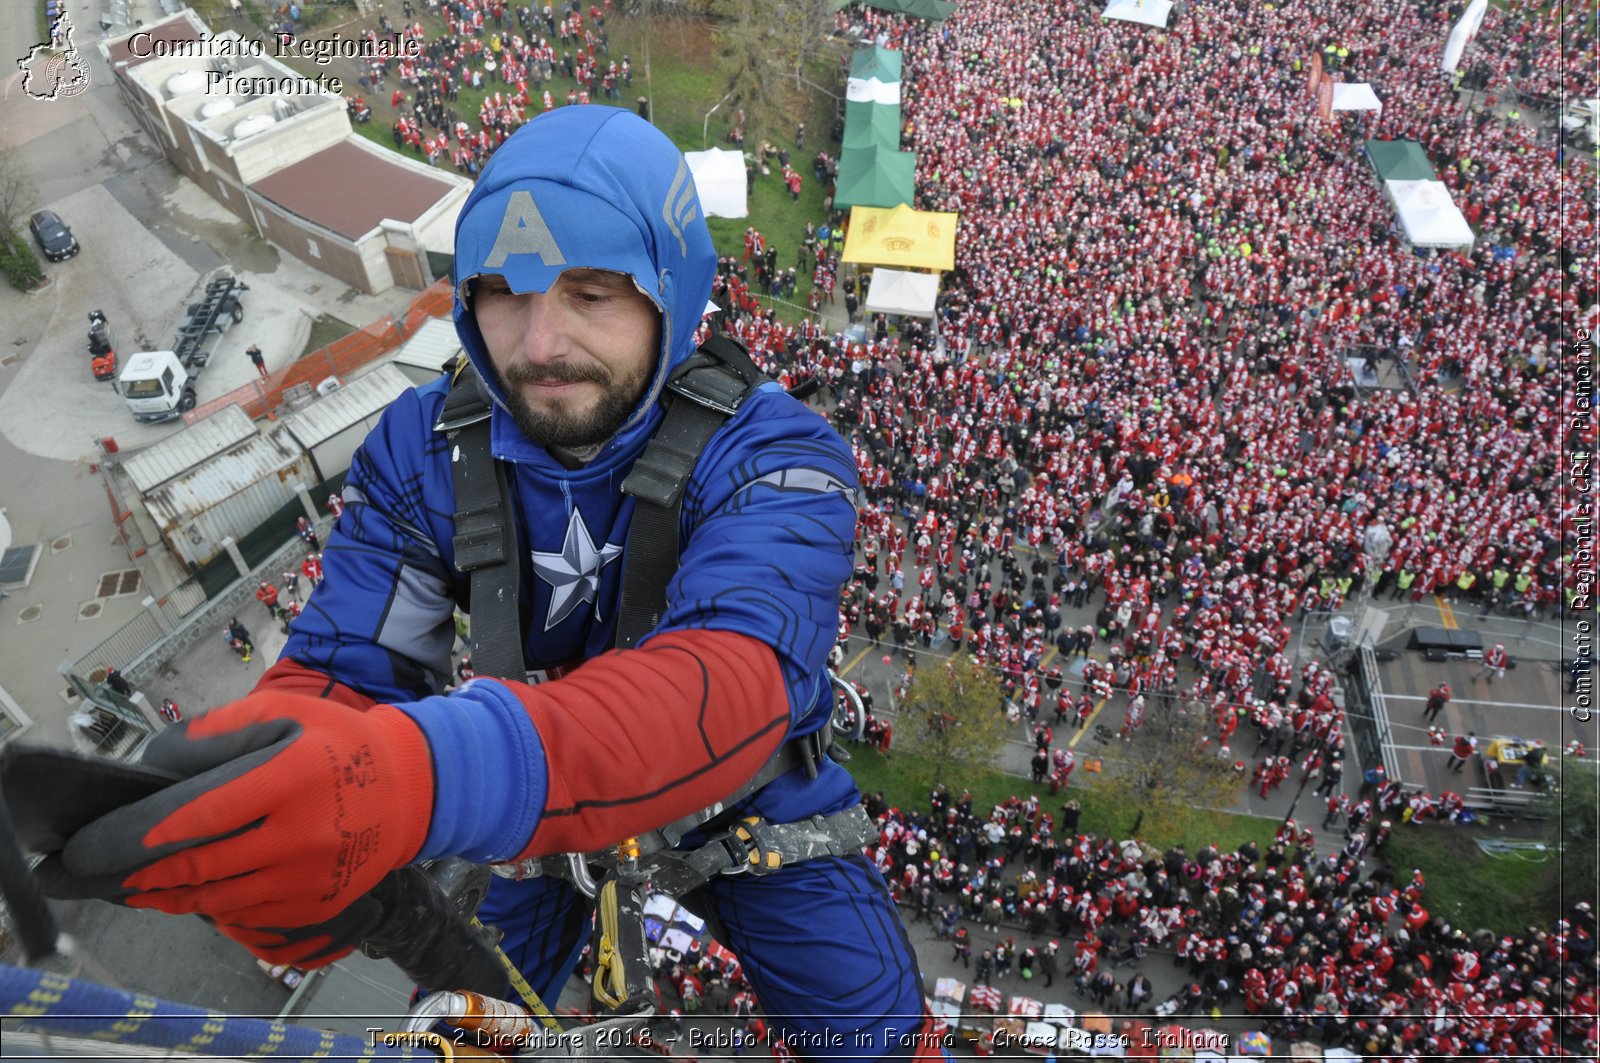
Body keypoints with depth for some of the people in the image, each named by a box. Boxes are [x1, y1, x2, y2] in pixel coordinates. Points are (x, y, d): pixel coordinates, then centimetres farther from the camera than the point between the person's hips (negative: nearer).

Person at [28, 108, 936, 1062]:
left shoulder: (771, 454, -28)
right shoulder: (422, 451, -16)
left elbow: (734, 680, -46)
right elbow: (338, 671, -21)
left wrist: (425, 775, -64)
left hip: (755, 793, -1)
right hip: (541, 804, 2)